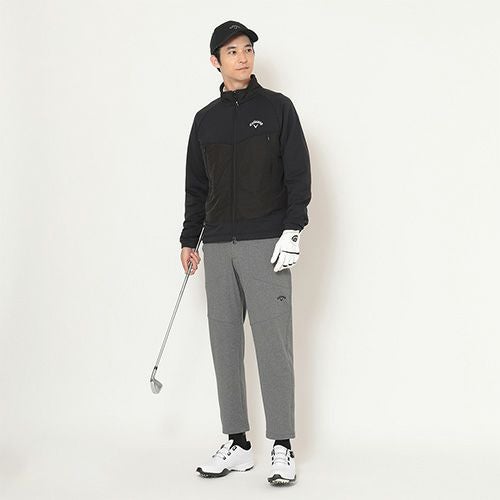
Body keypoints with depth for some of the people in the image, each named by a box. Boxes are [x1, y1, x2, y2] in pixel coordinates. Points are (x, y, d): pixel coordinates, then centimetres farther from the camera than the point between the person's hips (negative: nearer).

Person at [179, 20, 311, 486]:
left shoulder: (277, 107, 3)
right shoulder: (206, 119, 14)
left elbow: (298, 172, -2)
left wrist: (292, 230, -12)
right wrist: (189, 240, 14)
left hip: (266, 245, -4)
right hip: (218, 247, 5)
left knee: (273, 344, -6)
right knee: (225, 346, 5)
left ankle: (282, 448, 1)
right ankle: (237, 445, 14)